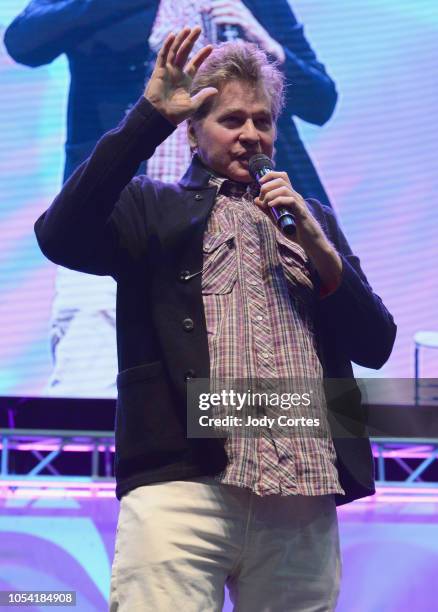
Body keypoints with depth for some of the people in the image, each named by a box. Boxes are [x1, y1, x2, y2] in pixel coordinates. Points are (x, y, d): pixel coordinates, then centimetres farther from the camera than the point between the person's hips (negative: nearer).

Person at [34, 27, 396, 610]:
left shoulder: (311, 218, 25)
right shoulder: (153, 207, 14)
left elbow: (376, 345, 17)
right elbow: (60, 236, -6)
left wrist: (317, 245, 2)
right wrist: (149, 117, -6)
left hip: (303, 506, 4)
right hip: (182, 488, -3)